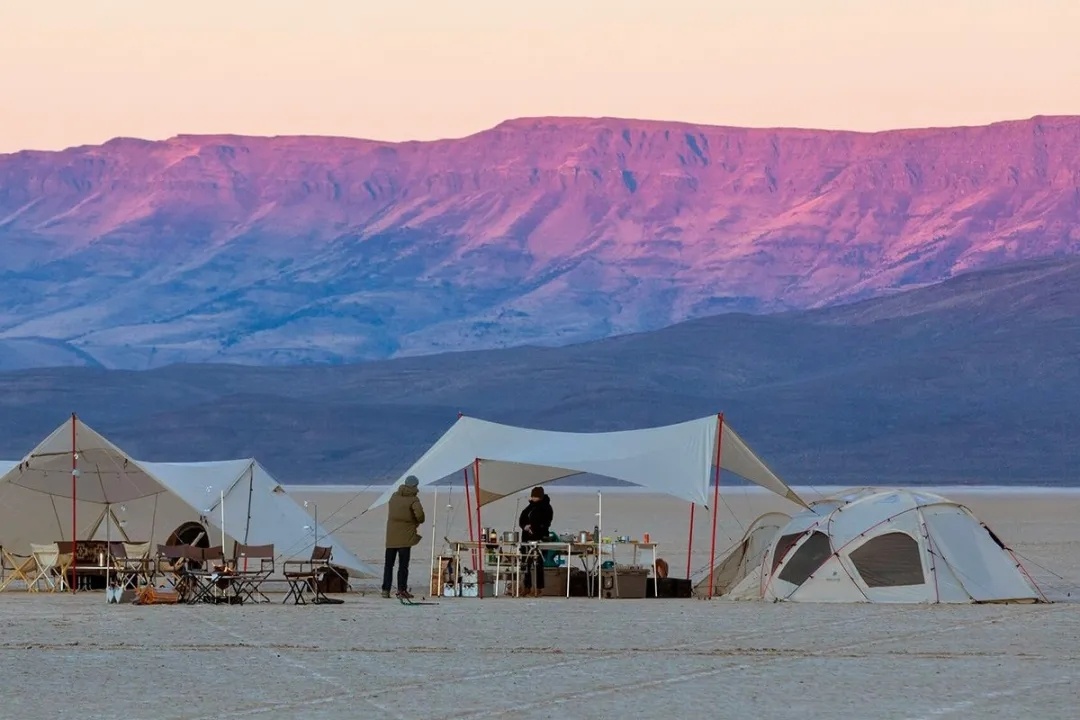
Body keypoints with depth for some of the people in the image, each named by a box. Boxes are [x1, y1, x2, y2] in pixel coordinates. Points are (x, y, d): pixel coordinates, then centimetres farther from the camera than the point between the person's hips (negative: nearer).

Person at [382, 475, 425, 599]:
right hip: (405, 536, -5)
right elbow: (419, 513, -22)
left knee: (388, 564, 9)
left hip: (391, 537, 5)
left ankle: (385, 590, 5)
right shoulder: (413, 499, -8)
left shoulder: (394, 496, 11)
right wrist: (419, 522, 0)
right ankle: (401, 589, -3)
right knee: (403, 565, 0)